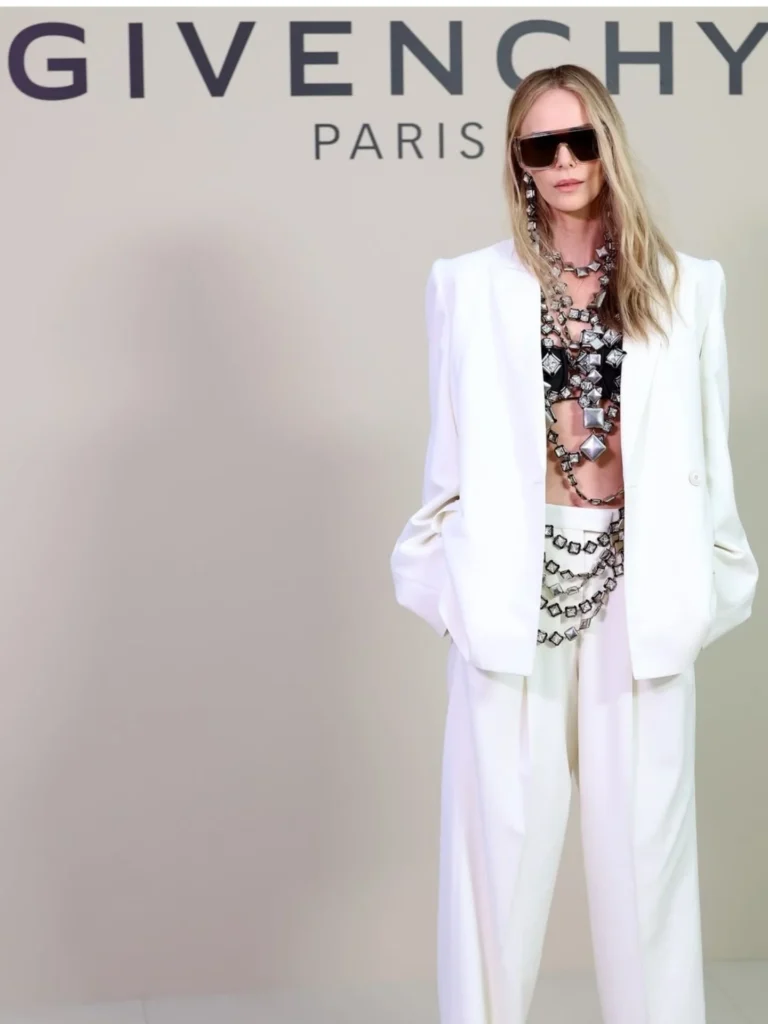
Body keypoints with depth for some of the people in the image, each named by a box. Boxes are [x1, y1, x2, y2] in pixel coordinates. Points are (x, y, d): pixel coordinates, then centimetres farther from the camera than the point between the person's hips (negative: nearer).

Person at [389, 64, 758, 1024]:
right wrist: (448, 576, 0)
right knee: (501, 843, 5)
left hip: (639, 591, 1)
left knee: (642, 842, 8)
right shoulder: (470, 284, 4)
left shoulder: (685, 286, 7)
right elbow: (452, 453, 5)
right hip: (514, 589, -1)